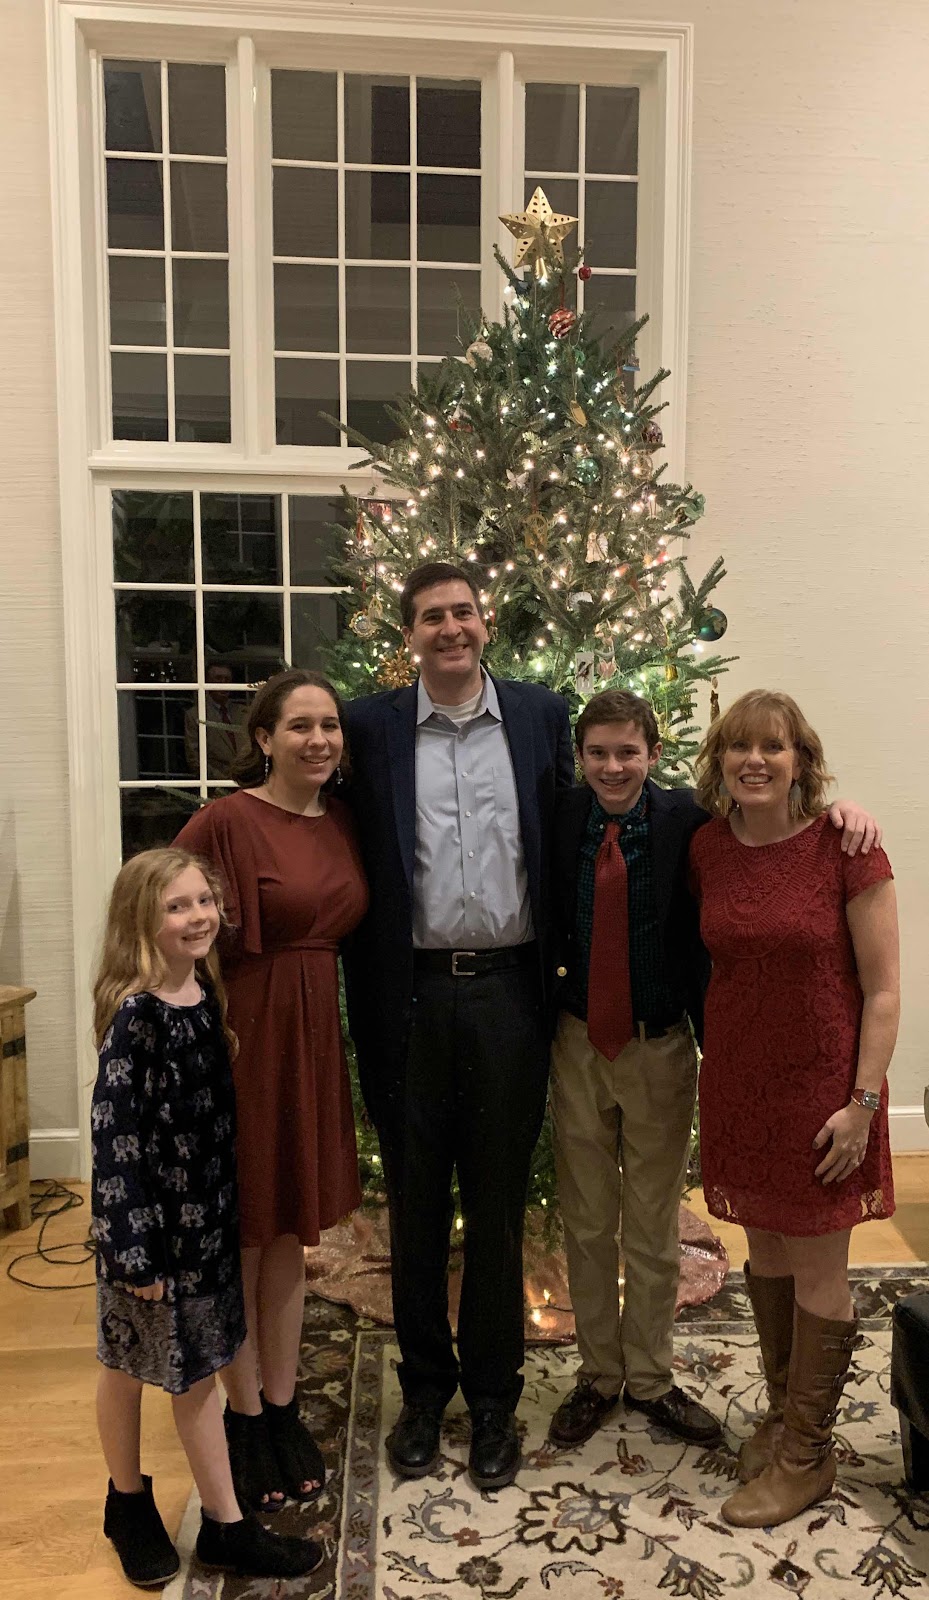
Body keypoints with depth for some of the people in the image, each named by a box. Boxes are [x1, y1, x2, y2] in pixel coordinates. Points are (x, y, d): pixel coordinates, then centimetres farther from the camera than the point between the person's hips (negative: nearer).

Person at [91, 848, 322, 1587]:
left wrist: (227, 1208, 13)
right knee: (128, 1367, 18)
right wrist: (129, 1245, -18)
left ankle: (226, 1526, 30)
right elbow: (113, 1132, -21)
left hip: (208, 1215, 6)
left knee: (197, 1371, 17)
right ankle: (129, 1503, 41)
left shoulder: (207, 996, -1)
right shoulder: (136, 1014, -22)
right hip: (150, 1221, -6)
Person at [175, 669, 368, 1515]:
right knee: (239, 1234, 10)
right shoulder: (226, 821, -14)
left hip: (315, 1036, 6)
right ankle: (244, 1416, 29)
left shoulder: (344, 820, 5)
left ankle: (283, 1407, 33)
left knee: (292, 1231, 16)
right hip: (243, 1033, -5)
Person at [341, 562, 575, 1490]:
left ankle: (493, 1397, 32)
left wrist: (560, 984, 2)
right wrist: (369, 1006, -5)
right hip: (411, 996, 0)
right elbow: (353, 867, 0)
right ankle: (424, 1390, 35)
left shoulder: (542, 716, 3)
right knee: (415, 1208, 14)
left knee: (498, 1207, 13)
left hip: (508, 991, 0)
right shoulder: (372, 727, 0)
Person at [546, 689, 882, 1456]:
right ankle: (598, 1376, 36)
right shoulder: (560, 817, -7)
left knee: (654, 1228, 15)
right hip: (578, 1046, 1)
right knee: (587, 1224, 16)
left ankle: (650, 1379, 36)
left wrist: (839, 806, -22)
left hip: (661, 1048, -1)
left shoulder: (688, 820, -11)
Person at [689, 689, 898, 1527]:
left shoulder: (844, 848, -15)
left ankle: (806, 1455, 28)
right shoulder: (708, 846, -2)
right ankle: (783, 1411, 40)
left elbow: (882, 989, -11)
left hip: (819, 1084, -4)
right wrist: (713, 1065, 8)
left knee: (817, 1270, 8)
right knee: (764, 1249, 18)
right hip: (737, 1080, 5)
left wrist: (861, 1102, -13)